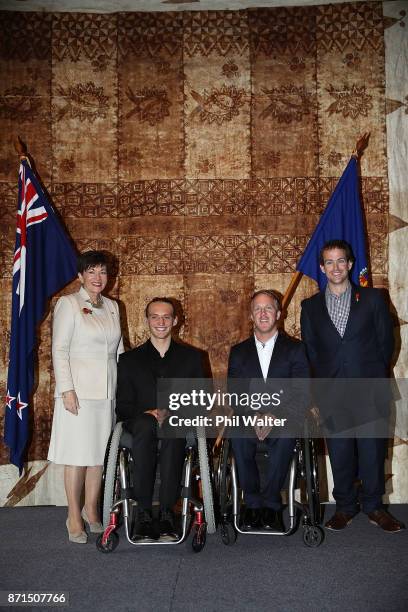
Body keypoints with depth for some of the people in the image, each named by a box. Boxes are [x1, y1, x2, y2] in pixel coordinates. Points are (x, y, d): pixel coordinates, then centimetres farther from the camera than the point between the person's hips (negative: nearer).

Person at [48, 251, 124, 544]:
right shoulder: (68, 303, -3)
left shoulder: (112, 307, 12)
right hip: (79, 391, -5)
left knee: (100, 453, 10)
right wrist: (66, 389, -14)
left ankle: (91, 510, 24)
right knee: (76, 454, 1)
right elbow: (59, 350, -8)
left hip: (107, 392, 5)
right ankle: (74, 517, 13)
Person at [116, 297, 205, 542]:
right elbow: (122, 406, 11)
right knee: (146, 425, -36)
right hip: (142, 424, 1)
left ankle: (167, 513, -35)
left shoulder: (191, 356, 19)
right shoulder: (130, 359, 19)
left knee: (172, 429, -37)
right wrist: (148, 413, -11)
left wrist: (173, 413, -8)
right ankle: (144, 513, -33)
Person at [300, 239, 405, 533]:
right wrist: (324, 380, 8)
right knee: (340, 453, 6)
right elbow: (310, 349, 12)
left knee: (373, 450, 5)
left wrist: (375, 374, 7)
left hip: (369, 390, -1)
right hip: (333, 394, 1)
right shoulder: (310, 306, 9)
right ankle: (345, 506, 22)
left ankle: (374, 505, 23)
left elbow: (386, 340, 7)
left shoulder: (372, 298, 5)